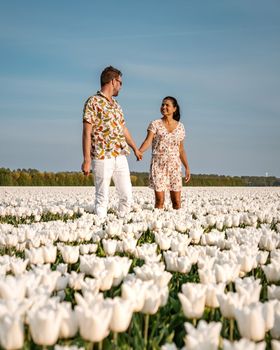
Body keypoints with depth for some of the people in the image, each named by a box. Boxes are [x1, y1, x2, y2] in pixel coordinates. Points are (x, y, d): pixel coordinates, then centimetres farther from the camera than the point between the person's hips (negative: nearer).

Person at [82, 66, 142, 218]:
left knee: (127, 195, 6)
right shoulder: (93, 102, -6)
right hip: (102, 158, -7)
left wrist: (135, 148, 36)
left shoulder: (115, 104, 17)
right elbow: (87, 132, -11)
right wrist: (87, 160, -16)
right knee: (102, 198, -1)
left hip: (121, 157, 7)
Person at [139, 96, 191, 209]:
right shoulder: (155, 124, 2)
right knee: (160, 200, -5)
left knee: (176, 201, 0)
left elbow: (181, 150, 14)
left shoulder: (180, 126, 10)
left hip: (175, 165, 3)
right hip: (158, 165, -2)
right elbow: (148, 141, -12)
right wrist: (139, 151, -32)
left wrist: (187, 167, 11)